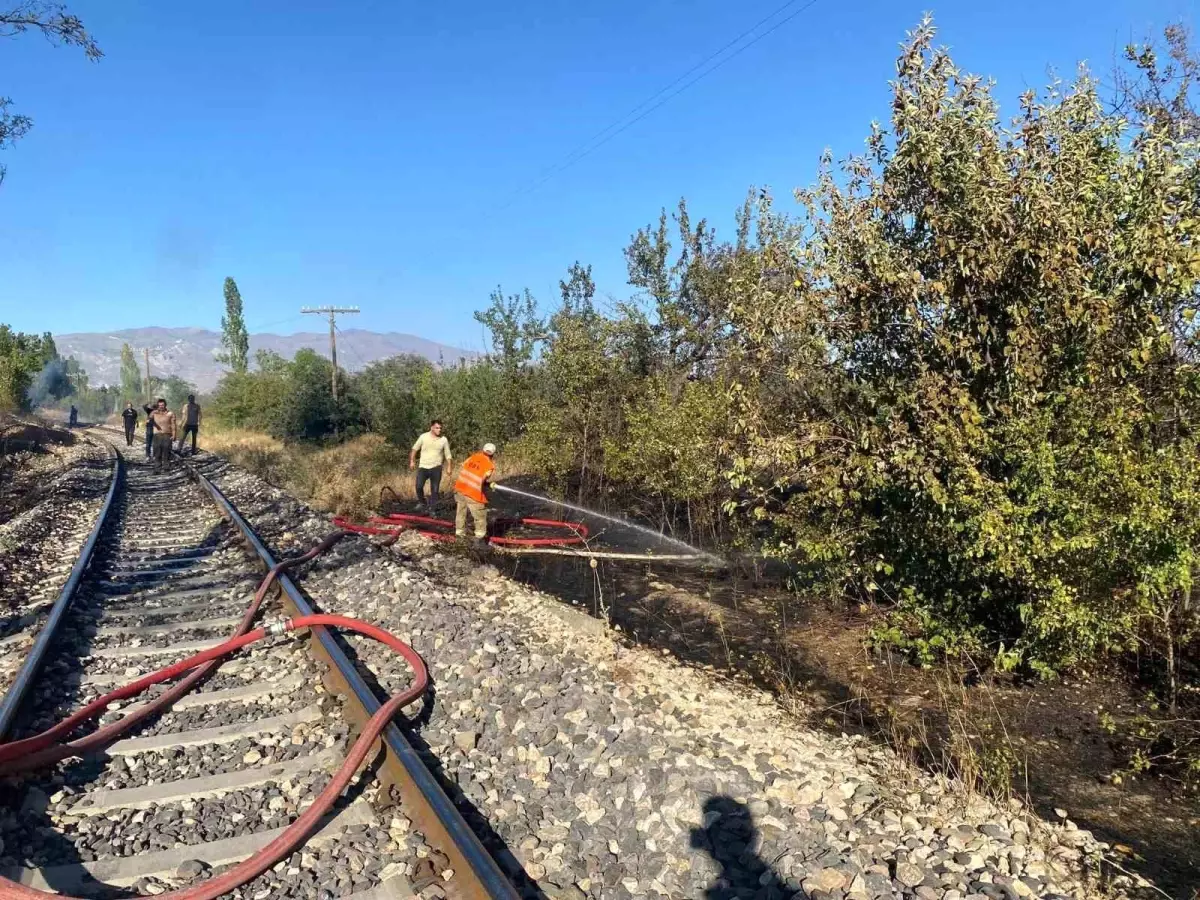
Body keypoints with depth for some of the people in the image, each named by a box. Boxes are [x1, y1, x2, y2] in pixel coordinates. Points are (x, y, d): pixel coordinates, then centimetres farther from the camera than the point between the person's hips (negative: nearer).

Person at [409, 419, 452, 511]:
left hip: (436, 468, 1)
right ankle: (422, 502, 13)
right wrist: (412, 461, 5)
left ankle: (431, 509, 13)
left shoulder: (444, 439, -2)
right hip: (423, 466, 0)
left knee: (435, 490, 2)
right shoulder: (423, 437, -4)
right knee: (419, 486, -13)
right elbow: (415, 449, 8)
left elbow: (448, 455, 5)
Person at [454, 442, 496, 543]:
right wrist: (489, 486, 13)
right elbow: (482, 481, -6)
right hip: (473, 493, -6)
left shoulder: (473, 456, 6)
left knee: (461, 512, 22)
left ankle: (459, 533, 30)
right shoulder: (489, 465, -7)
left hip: (460, 488, 6)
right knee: (480, 516, 9)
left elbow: (461, 469, 11)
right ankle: (480, 536, 10)